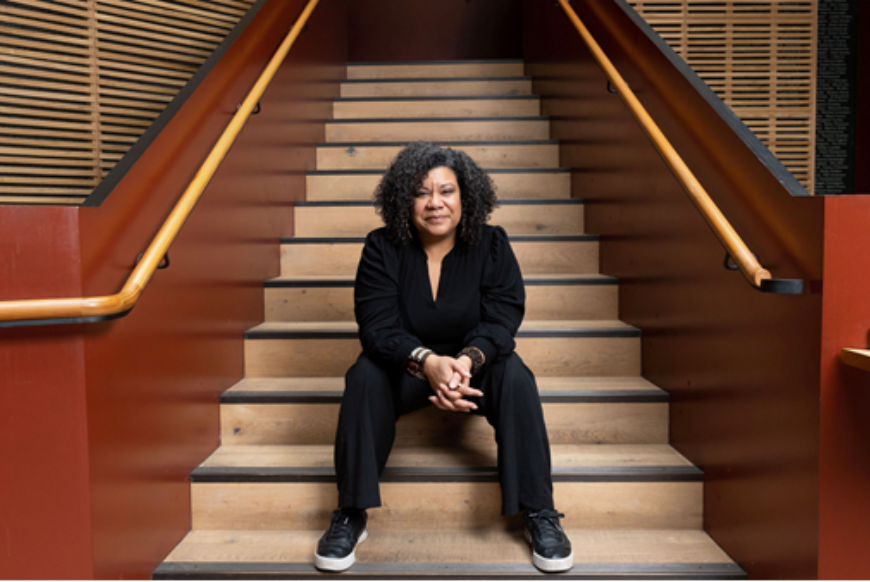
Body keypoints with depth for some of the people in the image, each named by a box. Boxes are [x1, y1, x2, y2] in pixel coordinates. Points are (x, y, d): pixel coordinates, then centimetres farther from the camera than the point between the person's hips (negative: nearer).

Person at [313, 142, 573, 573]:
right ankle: (351, 514, -17)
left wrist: (468, 360, -39)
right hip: (404, 368, 0)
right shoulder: (382, 249, -12)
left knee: (514, 375, -29)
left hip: (475, 364, 1)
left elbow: (502, 318, -17)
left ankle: (539, 513, -17)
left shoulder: (491, 245, -10)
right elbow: (378, 326, -20)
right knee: (364, 376, -30)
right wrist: (428, 361, -40)